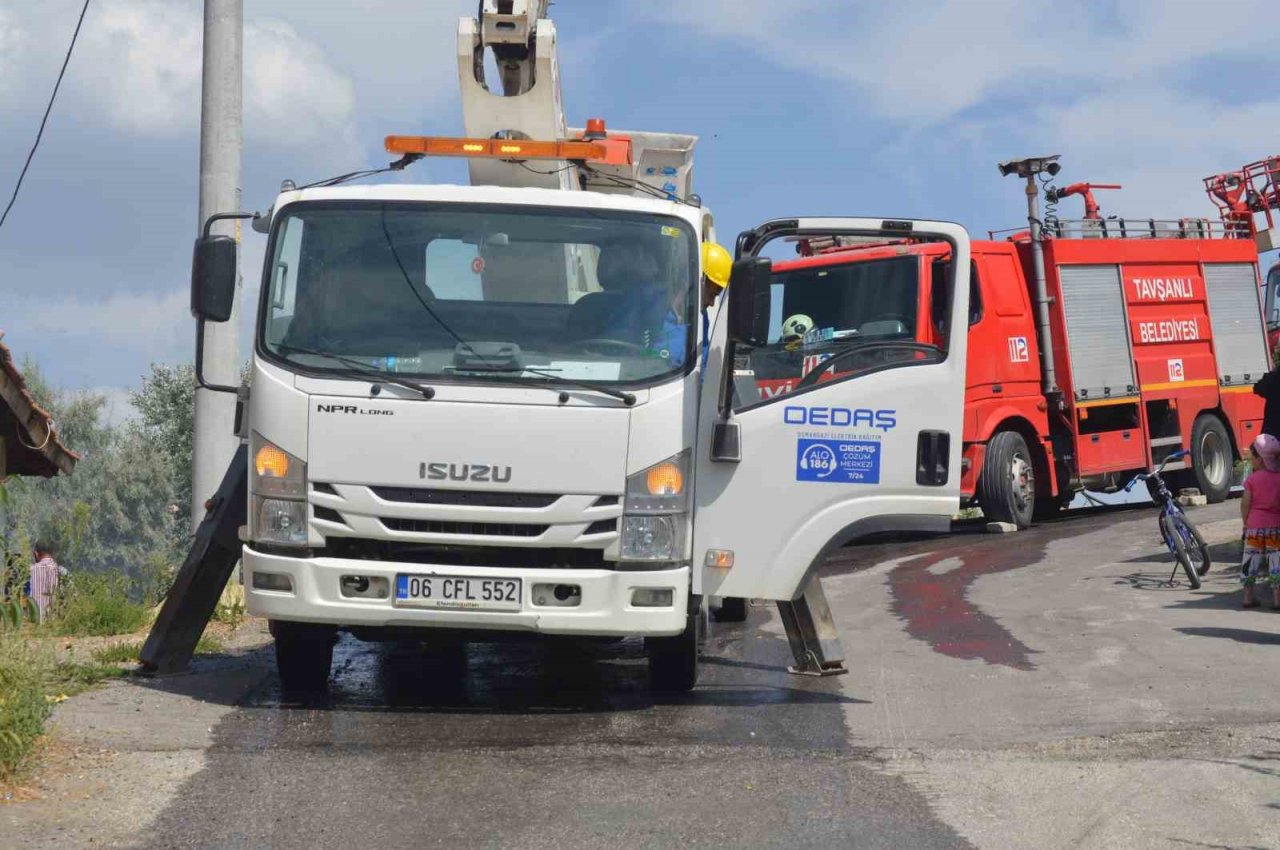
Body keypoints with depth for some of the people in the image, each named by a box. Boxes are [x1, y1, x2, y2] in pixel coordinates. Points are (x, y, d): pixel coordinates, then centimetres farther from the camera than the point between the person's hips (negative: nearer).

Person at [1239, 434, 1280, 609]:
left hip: (1254, 526, 0)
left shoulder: (1252, 479, -5)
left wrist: (1246, 522, 7)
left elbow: (1245, 504, -6)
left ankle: (1248, 597, 11)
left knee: (1251, 559, 9)